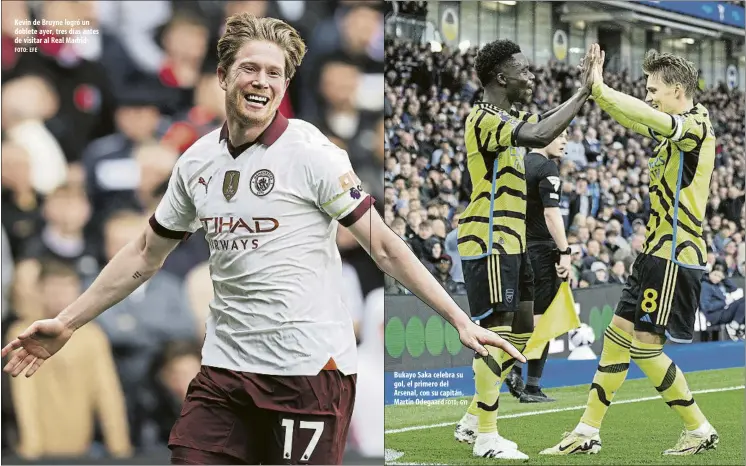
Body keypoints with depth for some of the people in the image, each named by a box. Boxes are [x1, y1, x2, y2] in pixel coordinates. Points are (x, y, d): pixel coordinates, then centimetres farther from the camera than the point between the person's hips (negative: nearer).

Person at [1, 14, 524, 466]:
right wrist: (67, 323, 22)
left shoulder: (311, 153, -7)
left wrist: (460, 321, -11)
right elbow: (145, 256, 21)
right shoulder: (197, 162, 9)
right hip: (226, 365, 5)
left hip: (309, 368, -5)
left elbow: (385, 247, -6)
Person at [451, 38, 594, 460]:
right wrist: (583, 94, -26)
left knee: (521, 332, 13)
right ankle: (486, 437, -4)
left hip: (510, 243, 10)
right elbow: (540, 136, -32)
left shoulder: (507, 120, 15)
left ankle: (474, 420, 21)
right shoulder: (485, 120, -17)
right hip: (489, 243, -10)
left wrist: (585, 94, 9)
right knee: (497, 334, -9)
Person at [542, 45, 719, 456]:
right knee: (617, 335, 10)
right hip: (656, 252, 10)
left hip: (675, 256, -10)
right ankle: (587, 433, 15)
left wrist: (601, 89, -29)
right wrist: (596, 90, 7)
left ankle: (700, 430, 6)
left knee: (644, 347, -7)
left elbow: (649, 116, -32)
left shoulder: (695, 125, -15)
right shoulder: (672, 130, 12)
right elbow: (633, 119, 22)